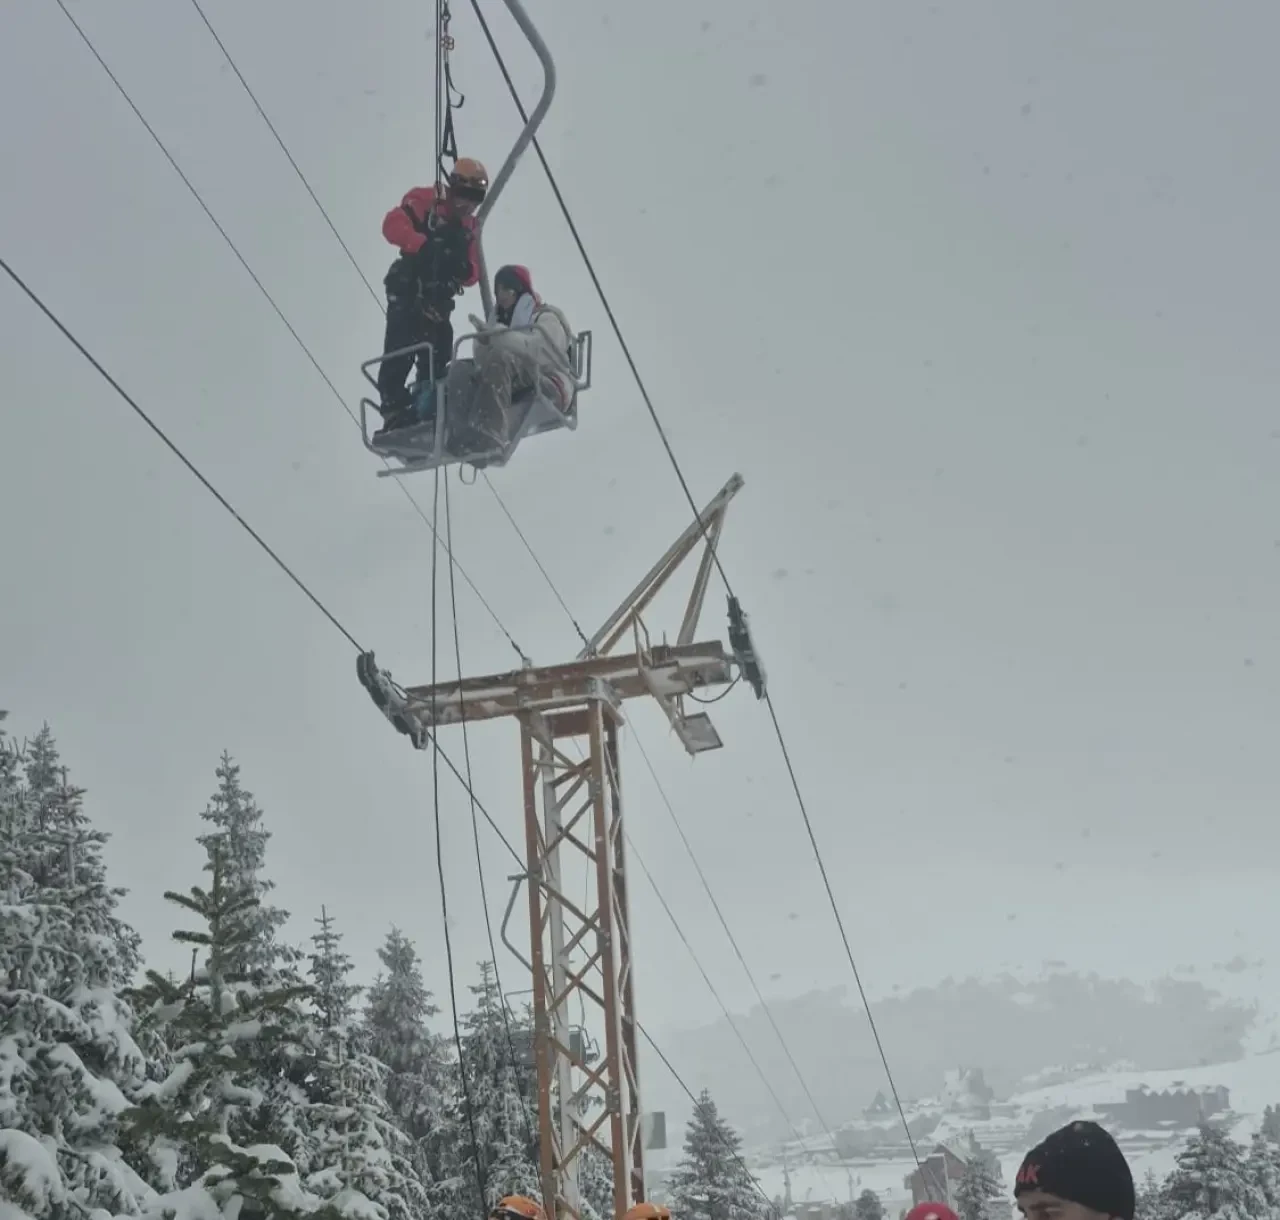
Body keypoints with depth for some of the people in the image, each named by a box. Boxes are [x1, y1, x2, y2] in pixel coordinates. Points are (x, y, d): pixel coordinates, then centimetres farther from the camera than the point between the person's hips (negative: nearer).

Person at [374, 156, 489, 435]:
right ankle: (394, 409, -18)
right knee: (400, 350, -15)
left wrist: (465, 270, -14)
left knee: (438, 357, 5)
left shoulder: (469, 226, 18)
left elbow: (472, 273, 12)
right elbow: (393, 224, -17)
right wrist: (424, 245, -30)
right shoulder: (426, 200, -1)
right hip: (408, 289, -7)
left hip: (438, 299, 7)